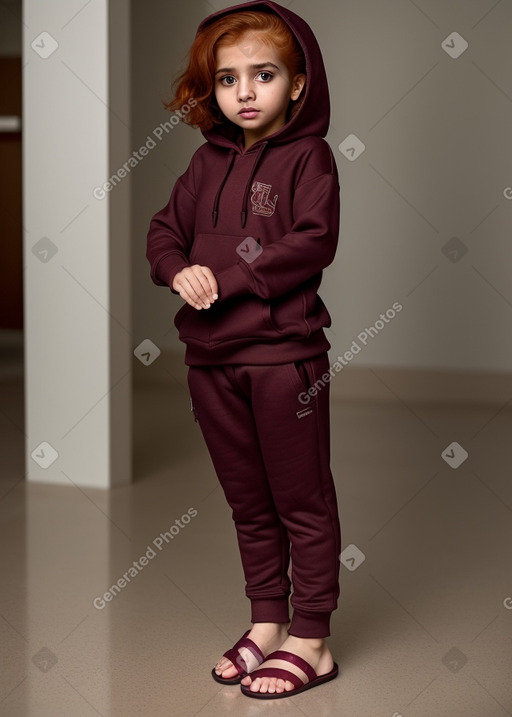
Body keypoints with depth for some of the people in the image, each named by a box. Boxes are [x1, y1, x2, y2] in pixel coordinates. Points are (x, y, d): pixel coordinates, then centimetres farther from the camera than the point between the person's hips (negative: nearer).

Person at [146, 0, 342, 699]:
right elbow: (165, 228, 13)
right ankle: (266, 620, 31)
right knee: (247, 501, 16)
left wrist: (228, 277, -19)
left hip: (284, 355, -6)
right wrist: (179, 270, -8)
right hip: (212, 356, 6)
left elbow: (314, 243, -17)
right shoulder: (210, 160, 11)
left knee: (302, 499, 4)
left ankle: (311, 640, 15)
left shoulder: (308, 156, -6)